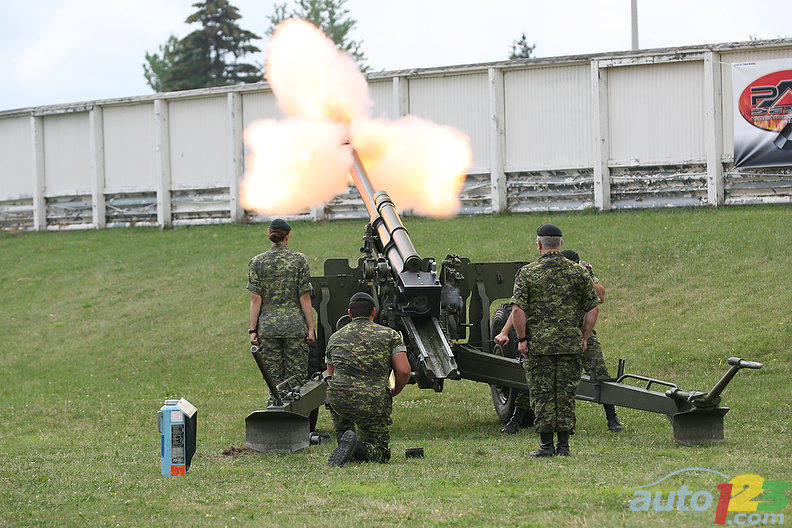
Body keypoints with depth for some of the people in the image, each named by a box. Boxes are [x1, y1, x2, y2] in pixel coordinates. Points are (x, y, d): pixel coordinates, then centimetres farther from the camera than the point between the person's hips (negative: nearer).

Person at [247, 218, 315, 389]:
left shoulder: (256, 262, 0)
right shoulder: (299, 260, -3)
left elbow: (256, 299, -3)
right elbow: (305, 298, -4)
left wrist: (253, 330, 1)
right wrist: (310, 328, 1)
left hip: (267, 325, 1)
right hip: (295, 324, -1)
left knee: (274, 379, 5)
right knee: (296, 378, 4)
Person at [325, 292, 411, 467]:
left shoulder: (335, 338, 17)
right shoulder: (390, 335, 8)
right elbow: (404, 371, -3)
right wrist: (394, 392, 17)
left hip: (338, 400, 2)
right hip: (374, 405, -2)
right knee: (382, 453, 14)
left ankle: (343, 438, 15)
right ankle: (356, 448, -18)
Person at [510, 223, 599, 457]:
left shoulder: (527, 272, -4)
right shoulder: (579, 272, 3)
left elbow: (518, 310, -10)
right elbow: (593, 309, 3)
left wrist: (522, 339, -2)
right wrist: (583, 338, 11)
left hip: (538, 344, -2)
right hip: (571, 345, 2)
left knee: (542, 394, 3)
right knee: (566, 394, 9)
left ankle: (546, 445, 0)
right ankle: (563, 444, 8)